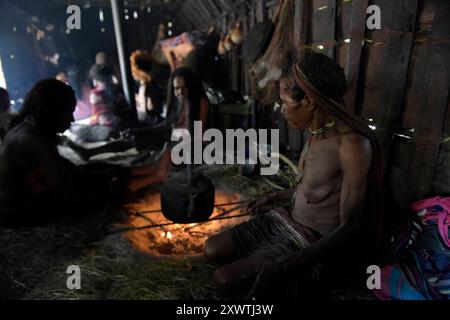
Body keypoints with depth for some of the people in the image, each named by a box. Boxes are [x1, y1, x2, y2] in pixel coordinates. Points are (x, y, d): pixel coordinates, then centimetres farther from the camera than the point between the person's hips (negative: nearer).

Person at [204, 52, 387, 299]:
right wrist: (274, 196, 23)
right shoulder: (316, 130, 1)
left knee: (226, 280, -17)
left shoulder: (352, 143, -26)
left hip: (318, 244, -7)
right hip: (290, 222, 8)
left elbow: (349, 228, -24)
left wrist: (287, 265, -32)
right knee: (213, 249, 1)